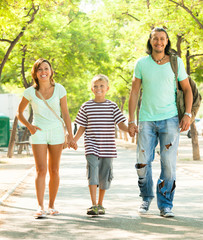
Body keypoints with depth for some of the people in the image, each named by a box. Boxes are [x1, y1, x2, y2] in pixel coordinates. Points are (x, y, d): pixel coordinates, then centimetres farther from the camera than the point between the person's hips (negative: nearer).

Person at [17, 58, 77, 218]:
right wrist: (29, 125, -8)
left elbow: (65, 114, 2)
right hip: (38, 133, -1)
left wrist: (71, 137, 0)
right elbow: (19, 112, 10)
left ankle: (52, 205, 17)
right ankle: (40, 207, -15)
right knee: (41, 170, -12)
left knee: (54, 171, 5)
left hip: (56, 132, 1)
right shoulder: (30, 92, -2)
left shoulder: (59, 89, -2)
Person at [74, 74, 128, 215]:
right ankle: (93, 205, -15)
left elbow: (121, 124, 0)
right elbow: (82, 128, 8)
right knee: (93, 174, -14)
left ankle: (100, 204, 22)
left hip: (108, 149, 1)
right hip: (92, 148, -1)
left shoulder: (112, 106, 4)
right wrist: (73, 141, -3)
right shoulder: (86, 107, 4)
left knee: (105, 176, 7)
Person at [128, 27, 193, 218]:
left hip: (170, 119, -1)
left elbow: (187, 89, 9)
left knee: (169, 163, -5)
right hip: (147, 120, 1)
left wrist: (187, 114, -4)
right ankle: (146, 198, 23)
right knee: (142, 162, -1)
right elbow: (134, 92, 7)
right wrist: (131, 120, 2)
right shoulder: (141, 63, 4)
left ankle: (165, 205, 6)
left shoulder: (176, 63, 3)